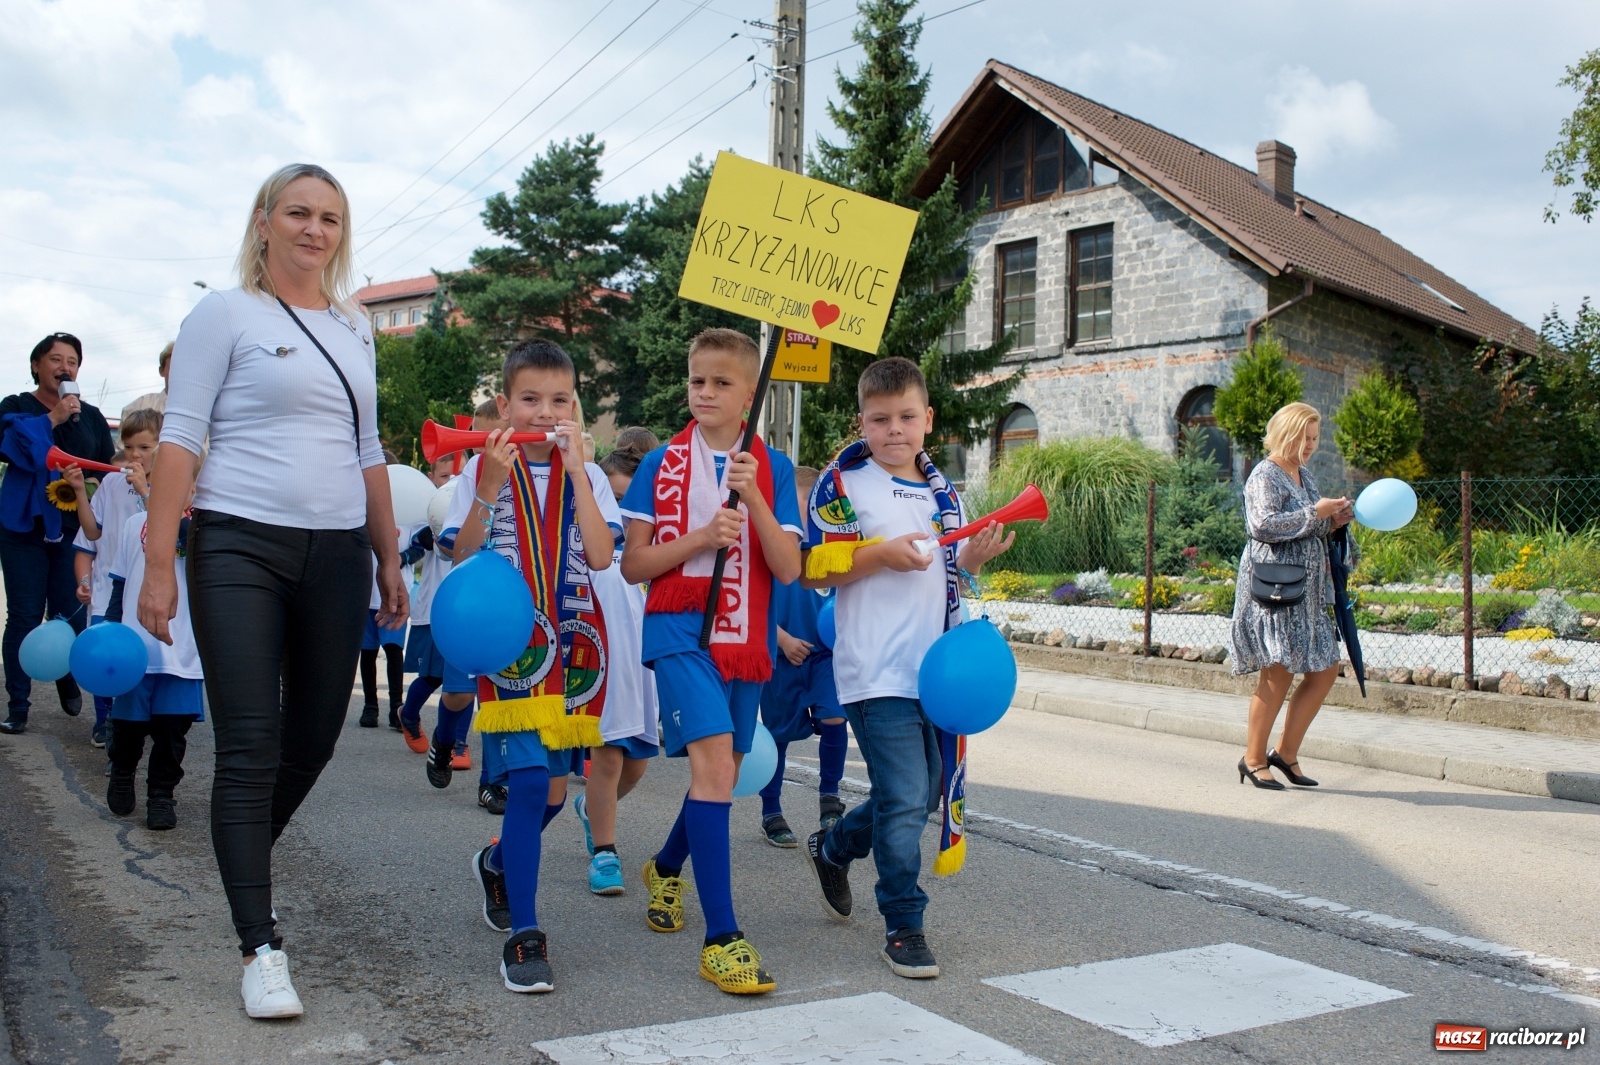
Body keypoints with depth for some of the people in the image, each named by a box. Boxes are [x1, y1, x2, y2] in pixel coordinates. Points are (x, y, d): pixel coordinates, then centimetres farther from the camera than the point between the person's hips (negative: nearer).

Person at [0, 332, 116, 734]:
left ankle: (68, 680, 27)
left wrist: (92, 484, -7)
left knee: (71, 616, 0)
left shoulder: (92, 416, 13)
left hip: (75, 531, 2)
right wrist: (52, 418, -17)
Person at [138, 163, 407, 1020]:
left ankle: (242, 861, 36)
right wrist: (158, 561, -12)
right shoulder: (224, 315, 1)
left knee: (315, 736, 9)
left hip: (336, 555, 6)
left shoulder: (353, 331, 17)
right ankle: (260, 947, -1)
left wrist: (388, 560, 17)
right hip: (241, 548, -5)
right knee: (250, 746, -7)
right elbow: (180, 439, -4)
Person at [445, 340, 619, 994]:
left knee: (553, 788, 11)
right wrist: (490, 486, -18)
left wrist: (576, 471, -13)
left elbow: (601, 556, -10)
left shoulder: (587, 475, 6)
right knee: (527, 782, -14)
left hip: (574, 645, 3)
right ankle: (523, 936, -6)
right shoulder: (483, 470, 2)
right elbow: (463, 558, -7)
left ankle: (498, 863, 41)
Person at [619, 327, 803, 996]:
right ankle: (721, 938, -15)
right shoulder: (662, 464, 1)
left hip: (746, 637, 4)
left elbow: (788, 569, -5)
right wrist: (702, 538, -15)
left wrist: (753, 497, -18)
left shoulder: (772, 468, 4)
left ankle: (666, 867, 45)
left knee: (720, 775, 16)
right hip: (682, 631, -3)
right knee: (713, 764, -19)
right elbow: (633, 565, -1)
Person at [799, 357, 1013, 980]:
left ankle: (833, 848, 38)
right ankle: (903, 925, 7)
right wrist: (881, 554, -18)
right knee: (904, 799, -8)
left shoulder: (940, 490, 15)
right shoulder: (844, 483, -3)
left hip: (933, 666, 7)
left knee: (924, 794, 15)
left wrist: (973, 558, 1)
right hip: (878, 672, -7)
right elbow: (813, 571, -6)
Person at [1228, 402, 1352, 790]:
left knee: (1326, 668, 6)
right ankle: (1253, 759, 7)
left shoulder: (1304, 476, 18)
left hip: (1308, 590, 9)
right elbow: (1263, 525, -23)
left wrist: (1333, 521, 8)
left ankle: (1286, 752, 14)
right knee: (1277, 673, -6)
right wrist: (1315, 513, -17)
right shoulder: (1265, 476, -9)